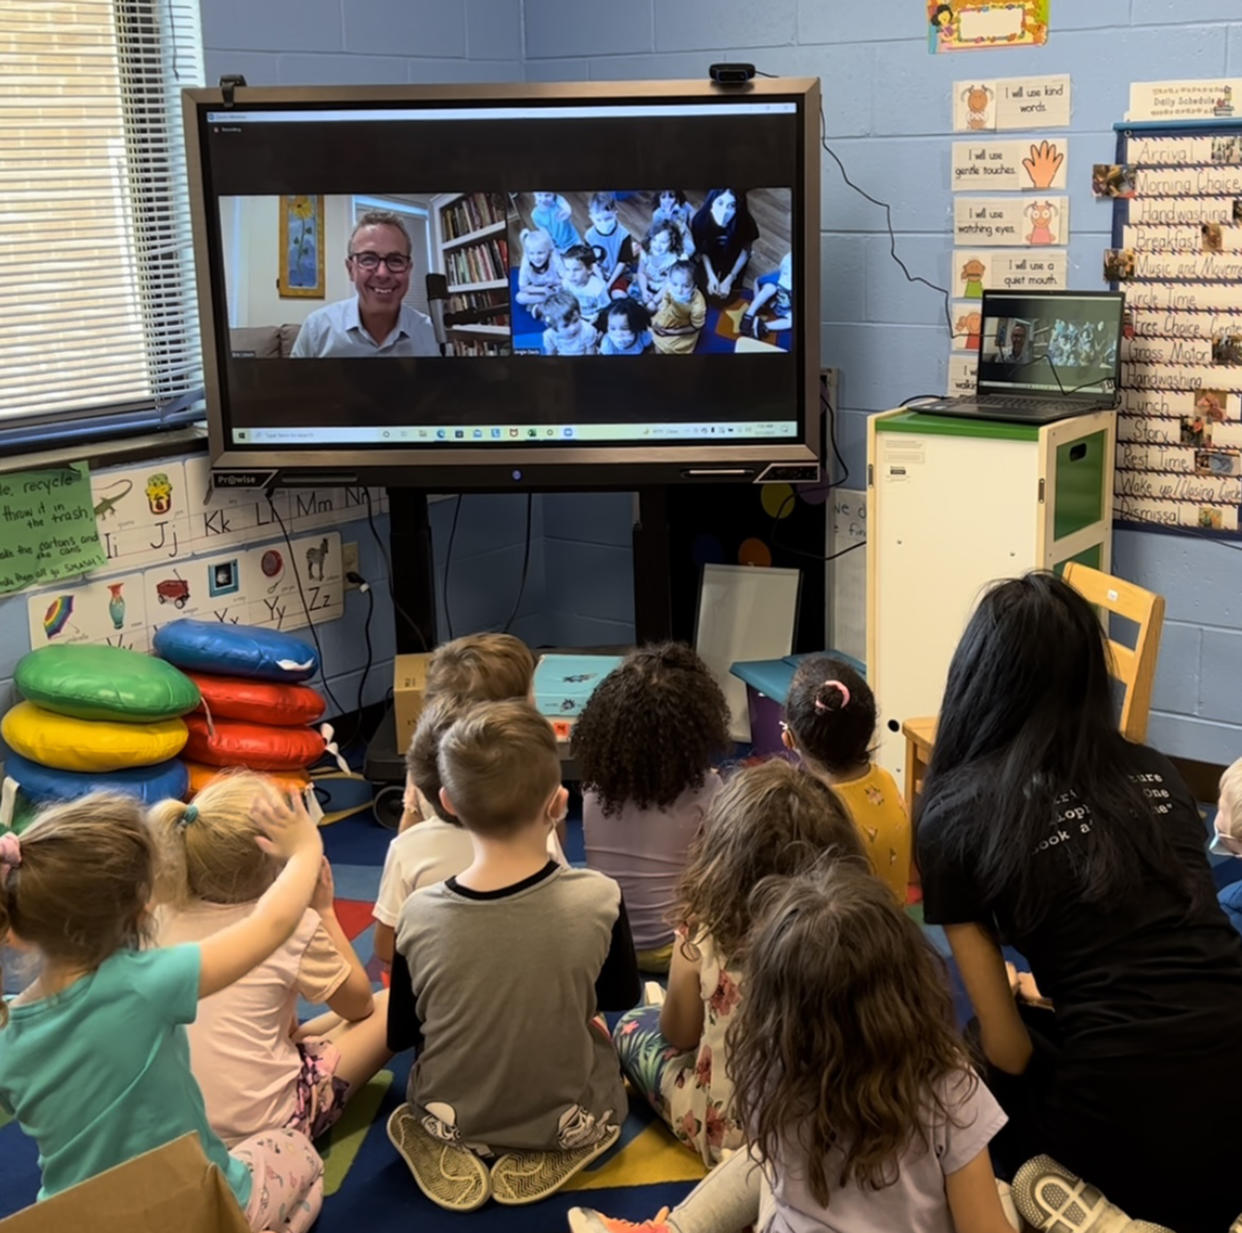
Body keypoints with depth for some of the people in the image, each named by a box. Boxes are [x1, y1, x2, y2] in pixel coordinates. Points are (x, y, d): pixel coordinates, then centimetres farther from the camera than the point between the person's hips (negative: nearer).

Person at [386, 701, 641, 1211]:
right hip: (570, 1122, 0)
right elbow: (623, 996, -4)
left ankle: (452, 1152, 8)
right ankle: (550, 1152, 8)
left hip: (450, 1120, 1)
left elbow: (399, 1035, -6)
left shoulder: (420, 915, -22)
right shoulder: (598, 900, -24)